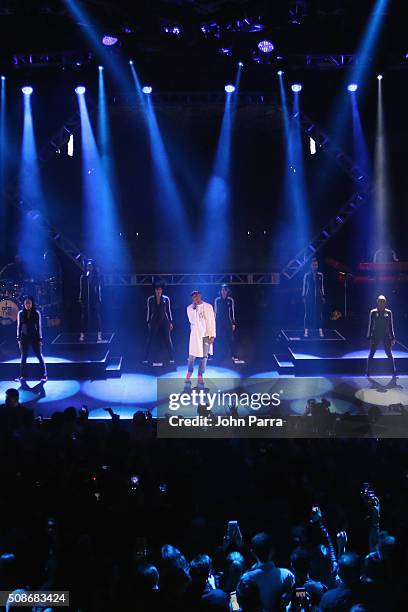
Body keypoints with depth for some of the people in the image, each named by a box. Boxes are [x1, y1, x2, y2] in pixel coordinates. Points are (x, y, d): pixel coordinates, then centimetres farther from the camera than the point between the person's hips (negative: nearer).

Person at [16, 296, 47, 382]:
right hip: (24, 338, 1)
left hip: (35, 337, -1)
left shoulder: (37, 313, -4)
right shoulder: (20, 313, 0)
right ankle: (22, 375, 16)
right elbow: (19, 326, 4)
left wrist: (40, 339, -3)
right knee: (24, 357, 8)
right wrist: (18, 339, 1)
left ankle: (44, 375, 8)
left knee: (39, 356, 2)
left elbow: (39, 327, -1)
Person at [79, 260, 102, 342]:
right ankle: (82, 334, 5)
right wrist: (80, 299, 6)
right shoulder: (83, 277, 8)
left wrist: (99, 299, -3)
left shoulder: (97, 277, 3)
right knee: (84, 317, 2)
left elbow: (99, 288, 3)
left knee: (97, 316, -3)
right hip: (85, 300, 2)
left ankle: (99, 335, -1)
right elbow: (81, 288, 10)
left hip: (95, 300, -2)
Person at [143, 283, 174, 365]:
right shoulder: (150, 299, 4)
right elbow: (149, 311, 7)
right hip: (154, 322, 0)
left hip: (164, 321, 0)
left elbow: (169, 311, 7)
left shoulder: (166, 299, 3)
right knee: (150, 340, -2)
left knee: (168, 340, 1)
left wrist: (170, 322, 3)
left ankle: (171, 359, 5)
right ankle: (146, 359, 0)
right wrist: (148, 322, 3)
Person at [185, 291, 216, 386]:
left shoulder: (208, 306, 1)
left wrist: (212, 335, -5)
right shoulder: (190, 308, 1)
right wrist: (193, 309, -18)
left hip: (206, 335, 0)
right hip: (195, 334, 0)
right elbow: (191, 320, -11)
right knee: (192, 356, -2)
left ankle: (200, 376, 7)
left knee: (204, 356, 1)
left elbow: (212, 321, 1)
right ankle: (189, 375, 14)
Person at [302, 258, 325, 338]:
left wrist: (323, 296, 7)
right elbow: (304, 286, 3)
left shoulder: (320, 275, 6)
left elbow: (322, 286, 11)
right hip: (309, 297, -2)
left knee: (319, 313, 1)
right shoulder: (307, 275, 0)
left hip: (318, 297, 2)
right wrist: (304, 297, -1)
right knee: (308, 313, -1)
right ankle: (306, 331, 2)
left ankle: (320, 331, 4)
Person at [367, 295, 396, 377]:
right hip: (375, 337, -1)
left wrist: (393, 338, 3)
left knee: (390, 354, 3)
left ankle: (394, 372, 13)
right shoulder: (373, 312, -2)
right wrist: (369, 338, -4)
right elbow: (370, 326, 0)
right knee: (371, 354, 2)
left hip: (386, 337, 1)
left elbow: (391, 326, 7)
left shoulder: (388, 312, 3)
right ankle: (368, 372, 11)